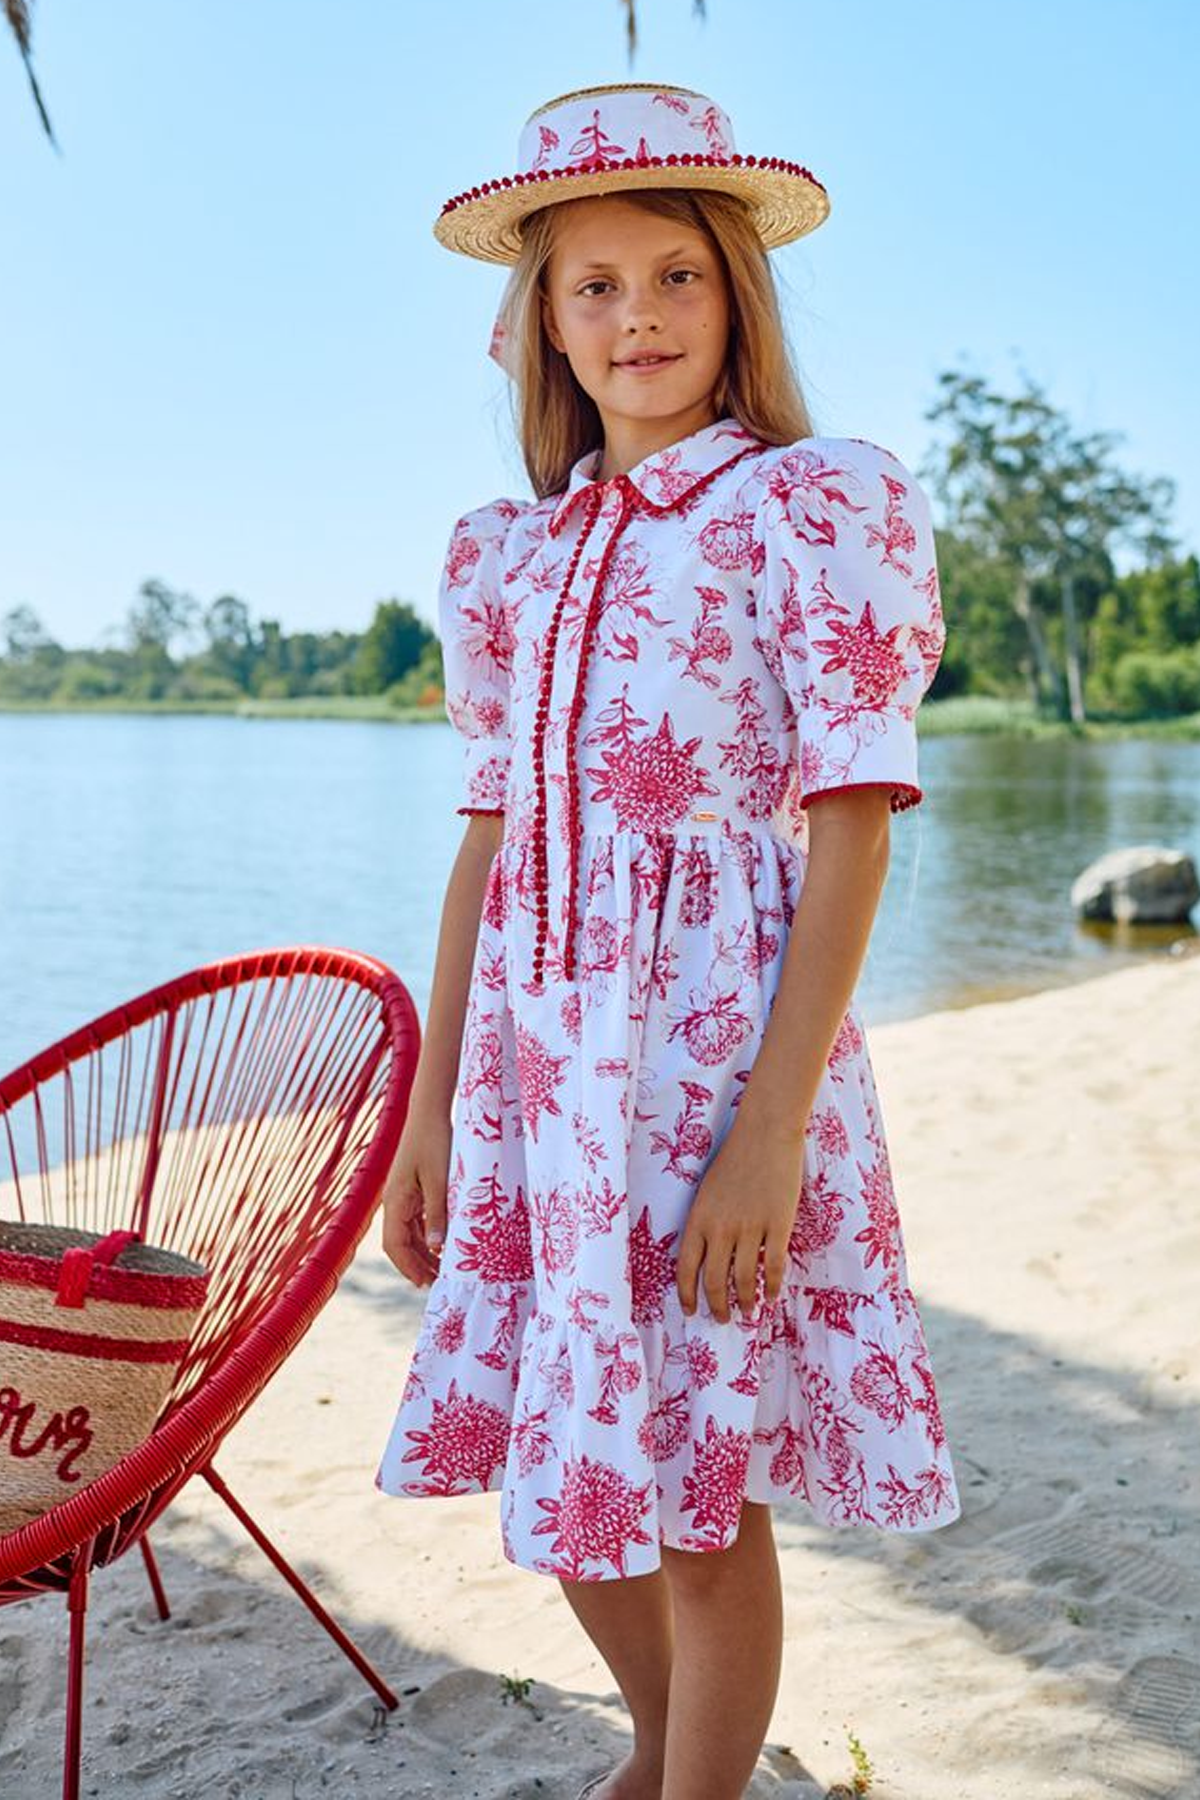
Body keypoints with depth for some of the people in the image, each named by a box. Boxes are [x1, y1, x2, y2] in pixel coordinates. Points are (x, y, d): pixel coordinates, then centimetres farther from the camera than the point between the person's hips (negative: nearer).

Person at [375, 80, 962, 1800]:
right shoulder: (516, 549, 13)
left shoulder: (820, 503, -3)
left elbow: (851, 830, -10)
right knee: (556, 1464, 16)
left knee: (694, 1494, 4)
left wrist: (774, 1125, -17)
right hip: (537, 1047, 6)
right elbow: (491, 836, 13)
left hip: (713, 1039, -6)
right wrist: (434, 1099, 10)